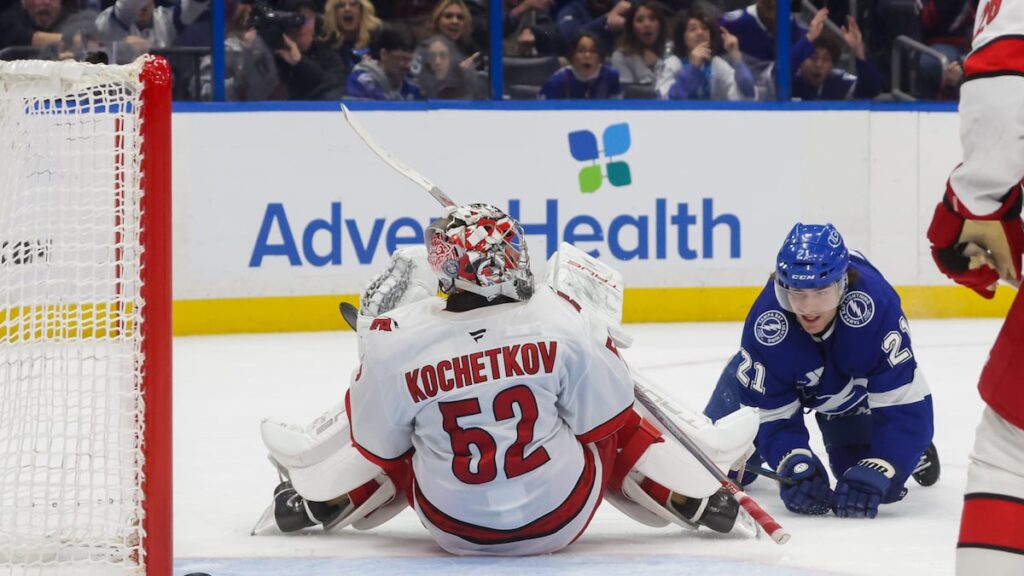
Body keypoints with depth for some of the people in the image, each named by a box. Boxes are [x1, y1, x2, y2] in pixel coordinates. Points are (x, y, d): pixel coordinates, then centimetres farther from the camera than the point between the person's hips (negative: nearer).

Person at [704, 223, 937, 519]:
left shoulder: (877, 304, -43)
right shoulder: (765, 324, -38)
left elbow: (903, 404, -41)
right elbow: (771, 413, -28)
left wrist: (874, 474, -51)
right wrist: (794, 465, -47)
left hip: (854, 382, -1)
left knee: (875, 485, -8)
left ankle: (915, 451, 26)